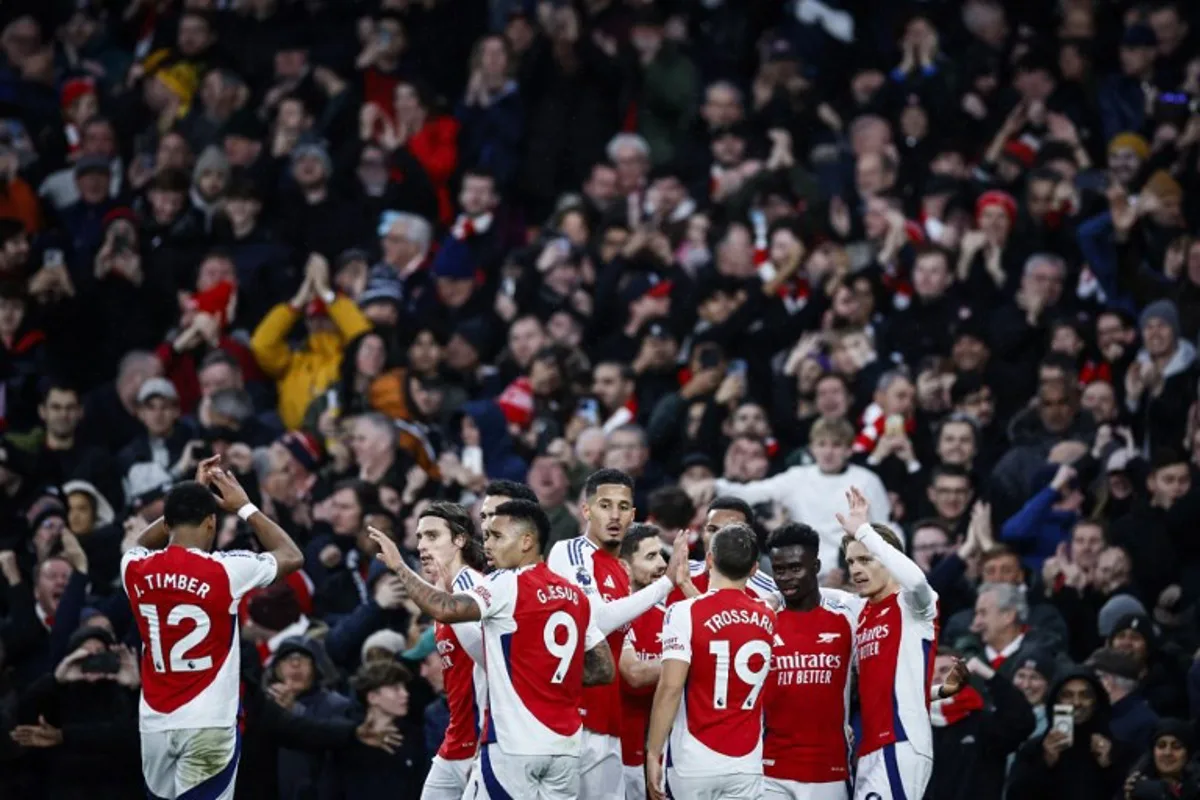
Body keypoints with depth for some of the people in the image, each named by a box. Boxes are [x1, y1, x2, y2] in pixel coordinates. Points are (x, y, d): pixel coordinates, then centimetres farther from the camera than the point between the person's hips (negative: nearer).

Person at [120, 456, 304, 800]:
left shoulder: (135, 569, 1)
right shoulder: (224, 570, -11)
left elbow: (143, 545, 29)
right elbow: (292, 556, 7)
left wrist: (190, 496, 26)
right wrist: (245, 507, 15)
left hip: (155, 722, 5)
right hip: (208, 723, -5)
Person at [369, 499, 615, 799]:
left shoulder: (508, 586, -8)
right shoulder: (575, 596, 13)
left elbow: (445, 609, -22)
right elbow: (605, 670, 16)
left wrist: (399, 566, -10)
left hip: (514, 744, -7)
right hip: (564, 747, 7)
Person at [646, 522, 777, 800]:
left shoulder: (685, 613, -9)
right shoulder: (767, 619, 5)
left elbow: (670, 688, -14)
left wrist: (653, 753, -10)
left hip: (694, 764, -3)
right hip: (747, 766, 3)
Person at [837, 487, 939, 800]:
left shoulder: (912, 604, -5)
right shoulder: (862, 616, 20)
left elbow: (915, 579, -28)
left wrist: (863, 531, -24)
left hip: (902, 745, -9)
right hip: (870, 749, 9)